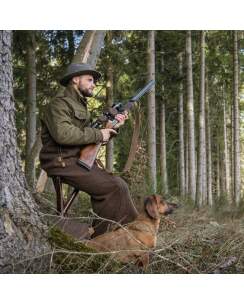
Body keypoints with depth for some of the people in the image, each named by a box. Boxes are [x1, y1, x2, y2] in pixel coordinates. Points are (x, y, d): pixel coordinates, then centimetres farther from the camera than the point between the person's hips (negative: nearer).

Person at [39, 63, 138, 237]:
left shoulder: (81, 107, 22)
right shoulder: (59, 104, -8)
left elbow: (91, 138, 22)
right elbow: (62, 134, -26)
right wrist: (98, 134, -19)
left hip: (82, 161, 9)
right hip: (64, 164, -9)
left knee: (119, 185, -4)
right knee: (114, 188, -19)